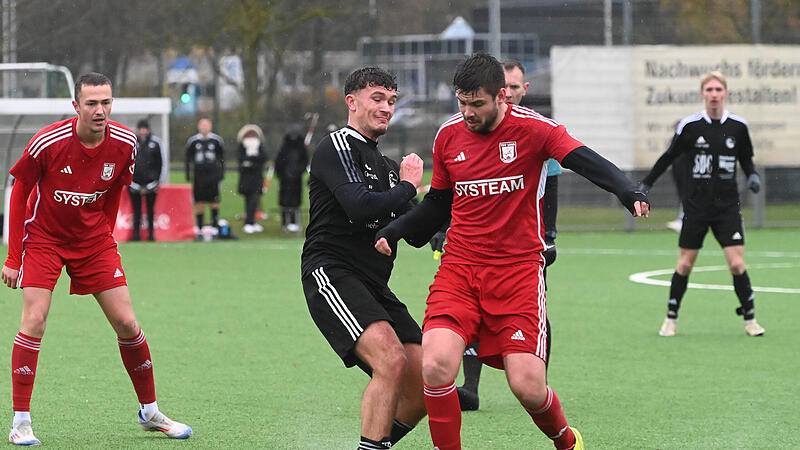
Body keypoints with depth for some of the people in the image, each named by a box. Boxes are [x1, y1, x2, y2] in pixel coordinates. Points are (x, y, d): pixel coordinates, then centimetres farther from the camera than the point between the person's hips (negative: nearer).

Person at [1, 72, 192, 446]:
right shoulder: (48, 142, -22)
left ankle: (150, 412, 16)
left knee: (126, 324, 0)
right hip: (43, 237, -3)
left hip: (93, 240, 3)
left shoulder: (124, 144, -11)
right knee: (35, 320, -17)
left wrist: (104, 239, 10)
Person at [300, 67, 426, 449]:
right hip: (332, 274, -9)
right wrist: (407, 187, -4)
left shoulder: (386, 166, 25)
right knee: (391, 360, -28)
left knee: (424, 384, -2)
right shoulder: (337, 146, -3)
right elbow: (360, 208, -20)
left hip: (373, 286, 9)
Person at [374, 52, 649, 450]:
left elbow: (587, 161, -19)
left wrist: (628, 193, -37)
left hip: (518, 267, -3)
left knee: (527, 387, -9)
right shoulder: (449, 136, 6)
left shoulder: (532, 128, -7)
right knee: (436, 364, -21)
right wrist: (394, 231, 7)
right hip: (459, 267, 3)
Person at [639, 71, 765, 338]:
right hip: (695, 205, -1)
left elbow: (746, 160, 14)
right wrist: (646, 185, 6)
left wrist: (753, 176, -5)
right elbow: (668, 157, 5)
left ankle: (749, 318, 5)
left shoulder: (738, 127, 0)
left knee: (737, 263, -8)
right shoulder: (690, 126, -7)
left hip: (727, 206, 1)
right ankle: (671, 318, 18)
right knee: (685, 264, 4)